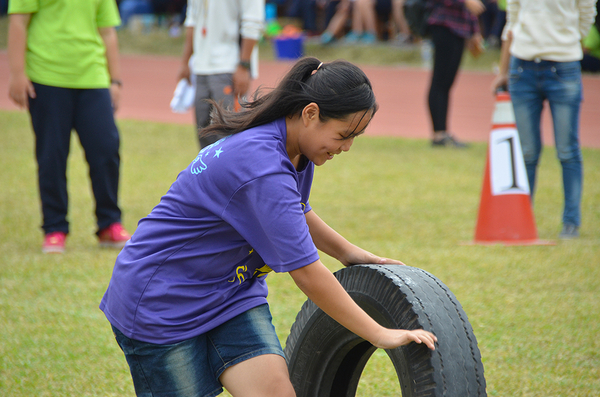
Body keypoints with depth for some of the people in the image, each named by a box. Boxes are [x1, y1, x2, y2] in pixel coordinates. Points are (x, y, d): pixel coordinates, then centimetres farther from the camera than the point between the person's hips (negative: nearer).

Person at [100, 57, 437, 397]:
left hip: (232, 292, 8)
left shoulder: (293, 149, -2)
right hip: (162, 302, -8)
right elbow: (306, 273, -29)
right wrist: (379, 334, -24)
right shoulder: (261, 168, -31)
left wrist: (348, 252, 11)